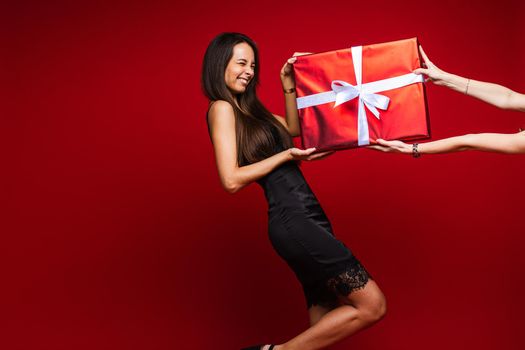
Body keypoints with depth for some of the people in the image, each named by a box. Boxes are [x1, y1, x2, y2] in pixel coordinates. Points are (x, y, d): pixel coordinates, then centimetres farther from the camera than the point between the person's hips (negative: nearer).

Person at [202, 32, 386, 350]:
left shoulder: (247, 108, 19)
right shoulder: (221, 108, -6)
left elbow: (293, 128, 31)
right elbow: (231, 180, -15)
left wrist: (288, 83, 20)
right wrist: (288, 155, -11)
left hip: (307, 217, 10)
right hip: (292, 220, -10)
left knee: (323, 319, 12)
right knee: (372, 305, -10)